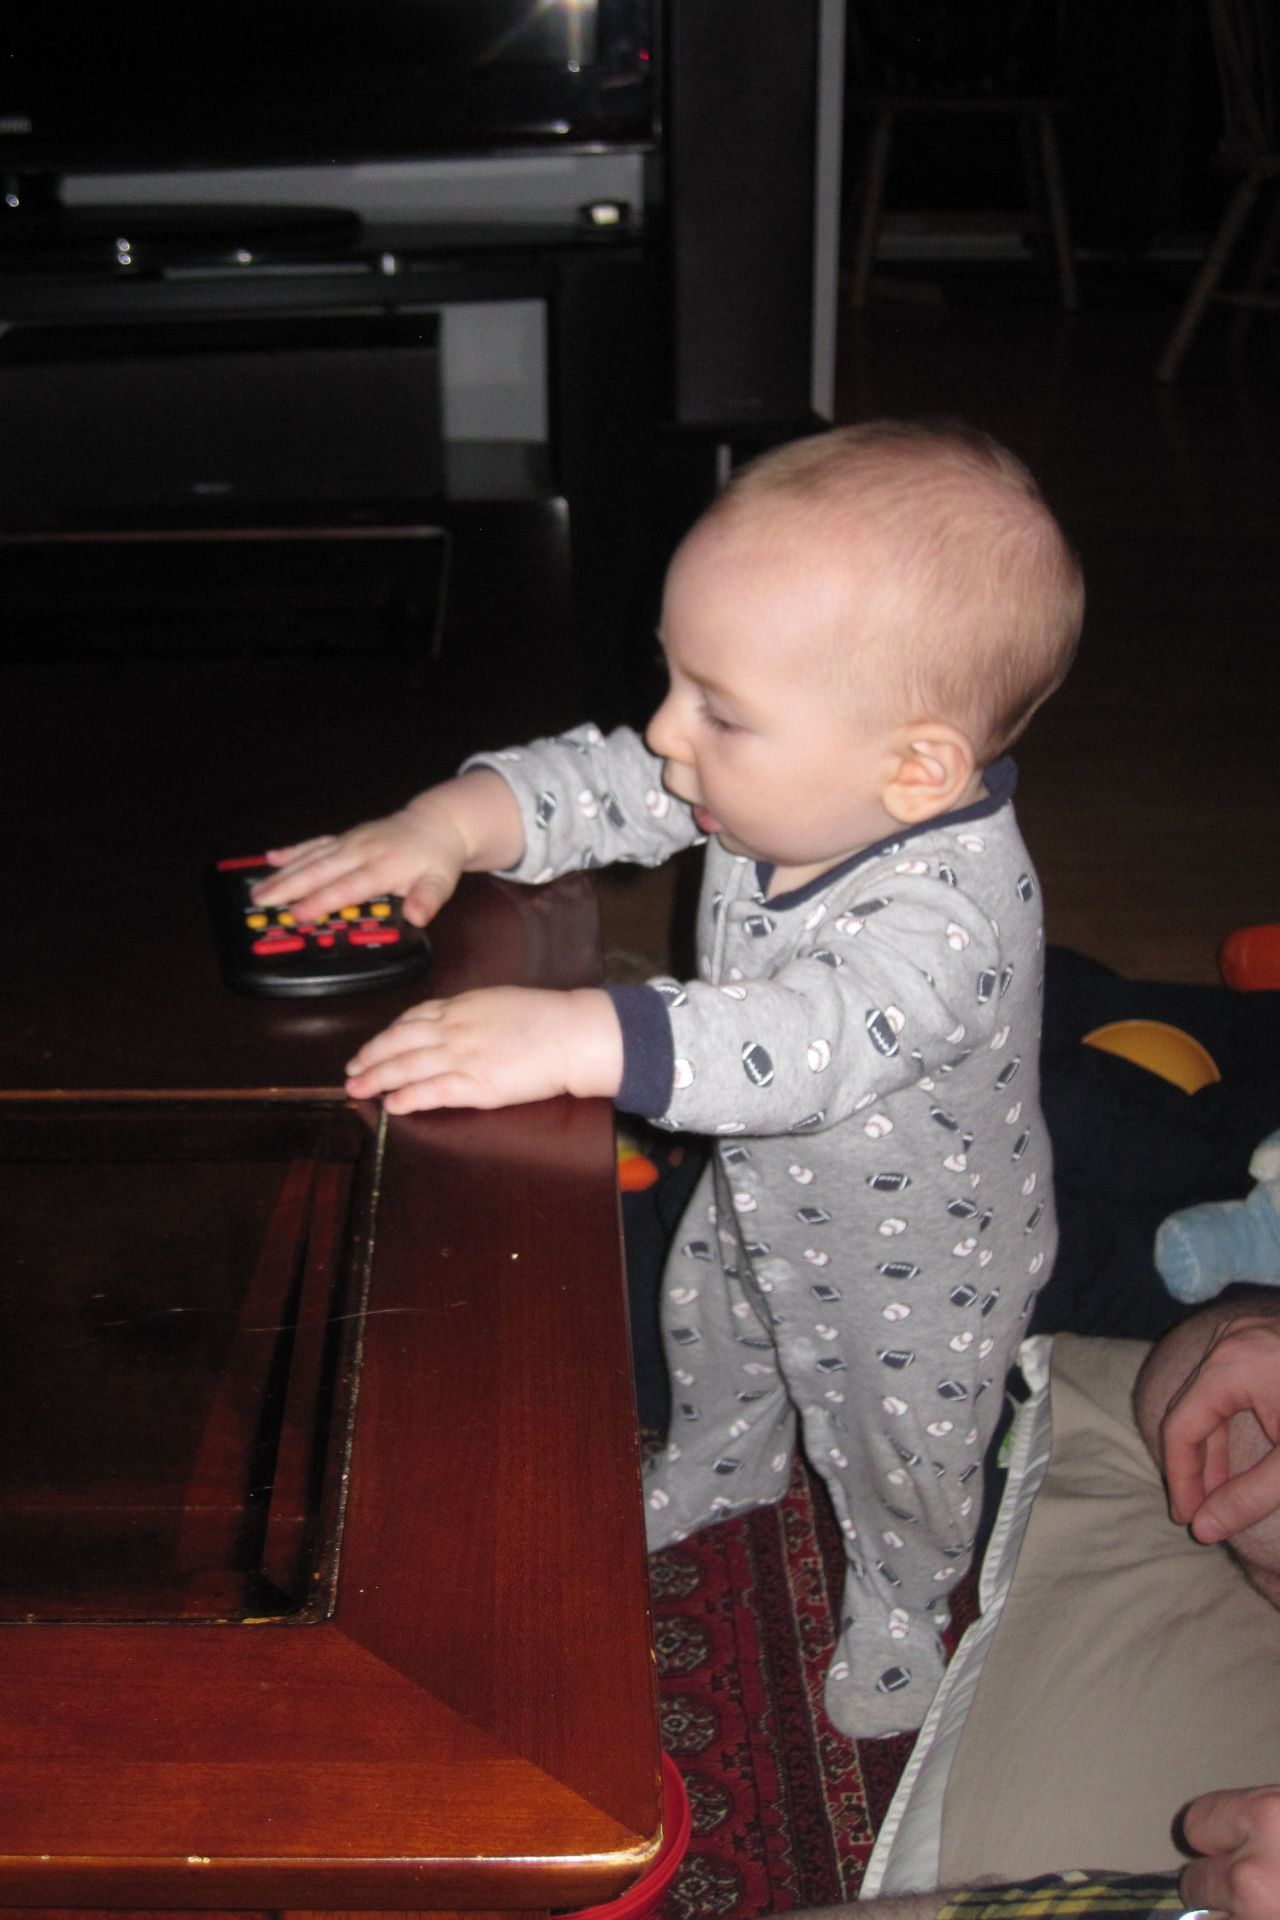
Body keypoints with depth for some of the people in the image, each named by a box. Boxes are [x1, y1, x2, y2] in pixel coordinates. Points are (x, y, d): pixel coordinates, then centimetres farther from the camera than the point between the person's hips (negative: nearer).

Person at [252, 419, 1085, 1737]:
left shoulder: (953, 911, -44)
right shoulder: (783, 786, -21)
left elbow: (807, 1040, -58)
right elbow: (606, 780, -14)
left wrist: (576, 1038, -66)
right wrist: (452, 822, -31)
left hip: (916, 1252, -7)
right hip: (760, 1190, 7)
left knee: (898, 1450, 20)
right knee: (710, 1327, 32)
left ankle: (898, 1603, 53)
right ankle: (726, 1468, 66)